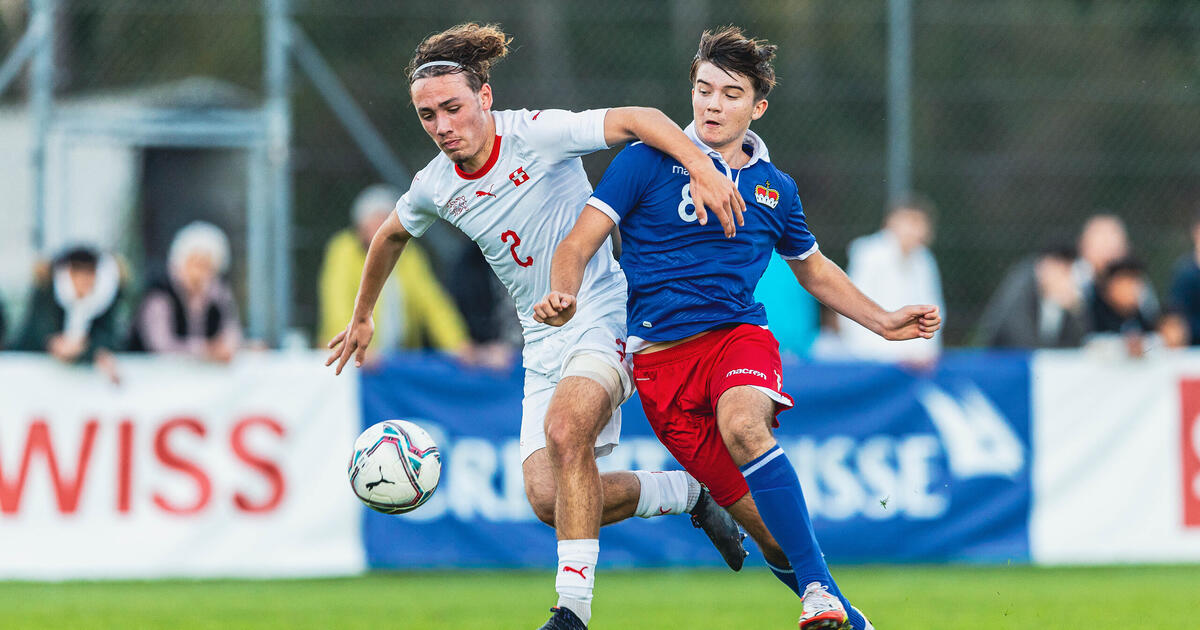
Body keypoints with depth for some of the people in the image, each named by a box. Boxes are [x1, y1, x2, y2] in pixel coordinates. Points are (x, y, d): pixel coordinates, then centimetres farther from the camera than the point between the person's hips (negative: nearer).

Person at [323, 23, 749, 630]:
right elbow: (390, 235, 25)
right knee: (550, 499, -9)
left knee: (564, 429, -34)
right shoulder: (435, 187, 3)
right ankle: (687, 494, 17)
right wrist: (361, 317, 35)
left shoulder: (534, 134, -15)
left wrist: (702, 167, -38)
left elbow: (637, 119, -23)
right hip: (543, 345, 6)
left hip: (601, 313, -6)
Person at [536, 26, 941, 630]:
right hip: (659, 354, -1)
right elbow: (578, 245, -3)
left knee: (743, 426, -35)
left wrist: (884, 322, 24)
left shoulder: (775, 188, 14)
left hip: (738, 335, 1)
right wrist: (564, 296, -24)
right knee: (759, 520, -7)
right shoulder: (647, 162, 2)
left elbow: (815, 271, 31)